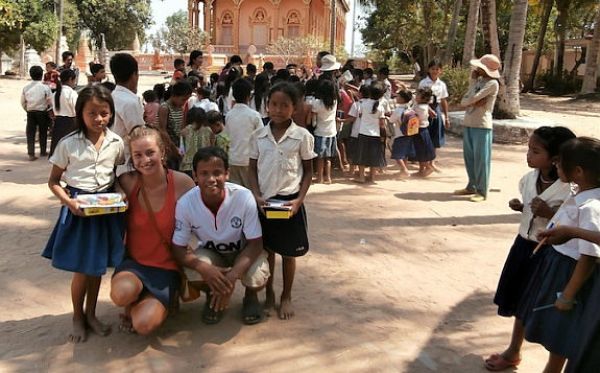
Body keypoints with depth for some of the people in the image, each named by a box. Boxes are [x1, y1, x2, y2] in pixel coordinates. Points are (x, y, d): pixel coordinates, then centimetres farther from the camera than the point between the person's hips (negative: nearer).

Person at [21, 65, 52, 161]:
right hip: (42, 112, -2)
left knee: (30, 133, 5)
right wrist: (48, 110, 10)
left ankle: (31, 154, 0)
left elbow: (23, 102, 4)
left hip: (30, 113, 2)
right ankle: (43, 152, 23)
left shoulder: (26, 88, 0)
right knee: (43, 132, 12)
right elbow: (51, 102, -9)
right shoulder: (45, 88, -11)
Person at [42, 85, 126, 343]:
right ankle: (78, 318, 28)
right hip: (78, 207, -3)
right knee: (81, 269, 5)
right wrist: (67, 201, -18)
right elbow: (53, 181, -2)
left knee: (97, 266, 14)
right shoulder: (68, 144, -9)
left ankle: (91, 314, 33)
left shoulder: (116, 143, -2)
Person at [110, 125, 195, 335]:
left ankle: (162, 303, 17)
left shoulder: (183, 184, -13)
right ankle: (132, 308, 7)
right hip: (134, 262, 2)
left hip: (167, 267, -1)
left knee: (144, 325, -19)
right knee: (122, 292, -31)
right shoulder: (127, 183, -8)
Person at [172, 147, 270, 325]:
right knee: (193, 274, -30)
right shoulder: (185, 203, -26)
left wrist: (232, 276, -37)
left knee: (256, 279, -31)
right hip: (210, 252, 1)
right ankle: (213, 297, 7)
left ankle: (251, 297, 10)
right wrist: (204, 267, -38)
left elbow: (255, 243, -22)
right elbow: (178, 249, -17)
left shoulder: (244, 197, -30)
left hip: (244, 252, -1)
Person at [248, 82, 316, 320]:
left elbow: (308, 171, 0)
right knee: (266, 249, 14)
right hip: (264, 201, 2)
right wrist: (256, 195, -10)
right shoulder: (258, 136, 0)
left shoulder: (302, 136, -6)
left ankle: (286, 297, 27)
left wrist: (299, 199, -11)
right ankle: (269, 293, 33)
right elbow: (252, 169, 5)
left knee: (288, 251, 9)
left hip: (289, 201, -2)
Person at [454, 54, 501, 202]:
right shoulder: (477, 80, 16)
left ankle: (482, 191, 3)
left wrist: (467, 101, 2)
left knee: (481, 158, -3)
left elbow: (473, 98, -17)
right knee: (469, 156, 13)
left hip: (482, 125, -8)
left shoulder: (492, 83, -10)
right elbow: (463, 101, 8)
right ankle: (472, 186, 26)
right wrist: (473, 91, -10)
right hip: (468, 123, 8)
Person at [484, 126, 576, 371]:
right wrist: (519, 206, -4)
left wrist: (550, 213, -29)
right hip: (524, 244, 7)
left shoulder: (570, 188, -21)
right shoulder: (529, 179, -1)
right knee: (521, 299, 18)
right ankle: (513, 351, 36)